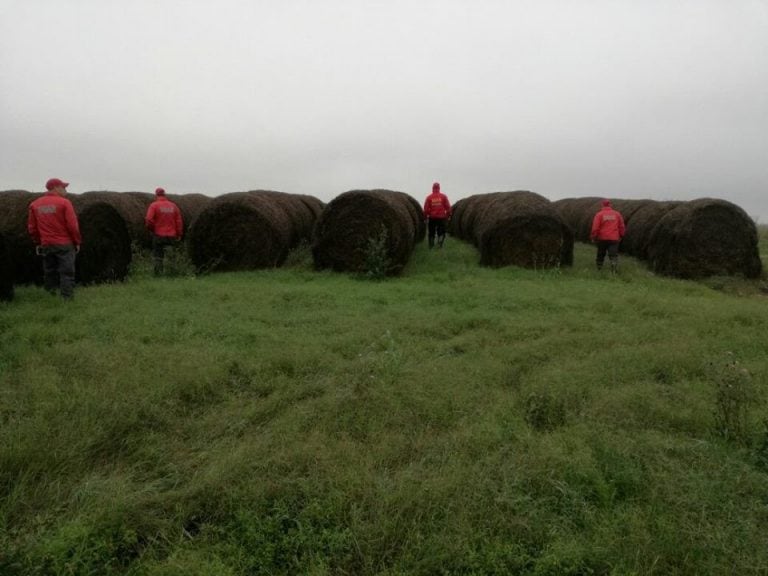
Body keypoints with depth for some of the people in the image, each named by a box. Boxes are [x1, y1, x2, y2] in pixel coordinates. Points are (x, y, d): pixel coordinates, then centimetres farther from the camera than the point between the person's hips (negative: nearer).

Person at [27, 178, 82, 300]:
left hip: (46, 245, 5)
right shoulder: (64, 203, -9)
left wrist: (37, 243, 19)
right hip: (64, 244, -5)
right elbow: (72, 225, -11)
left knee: (49, 273, 14)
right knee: (67, 273, -2)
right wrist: (77, 242, -1)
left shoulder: (35, 205, 7)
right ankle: (67, 299, -5)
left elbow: (31, 228, 10)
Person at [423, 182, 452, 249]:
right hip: (441, 218, 0)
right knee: (441, 233, 7)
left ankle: (431, 245, 16)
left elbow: (426, 208, -4)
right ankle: (439, 243, -12)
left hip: (432, 218, 0)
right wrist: (448, 215, 10)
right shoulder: (443, 196, -1)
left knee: (431, 233, 13)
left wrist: (425, 216, 7)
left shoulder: (429, 197, -2)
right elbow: (448, 207, -1)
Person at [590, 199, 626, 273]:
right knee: (613, 254, -5)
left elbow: (595, 227, -9)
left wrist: (593, 237, 0)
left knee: (601, 254, 16)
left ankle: (599, 268, 27)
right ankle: (614, 269, -21)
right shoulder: (617, 214, 6)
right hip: (614, 239, 1)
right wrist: (621, 236, 22)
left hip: (602, 238, -1)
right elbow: (621, 226, 11)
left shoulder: (599, 214, -4)